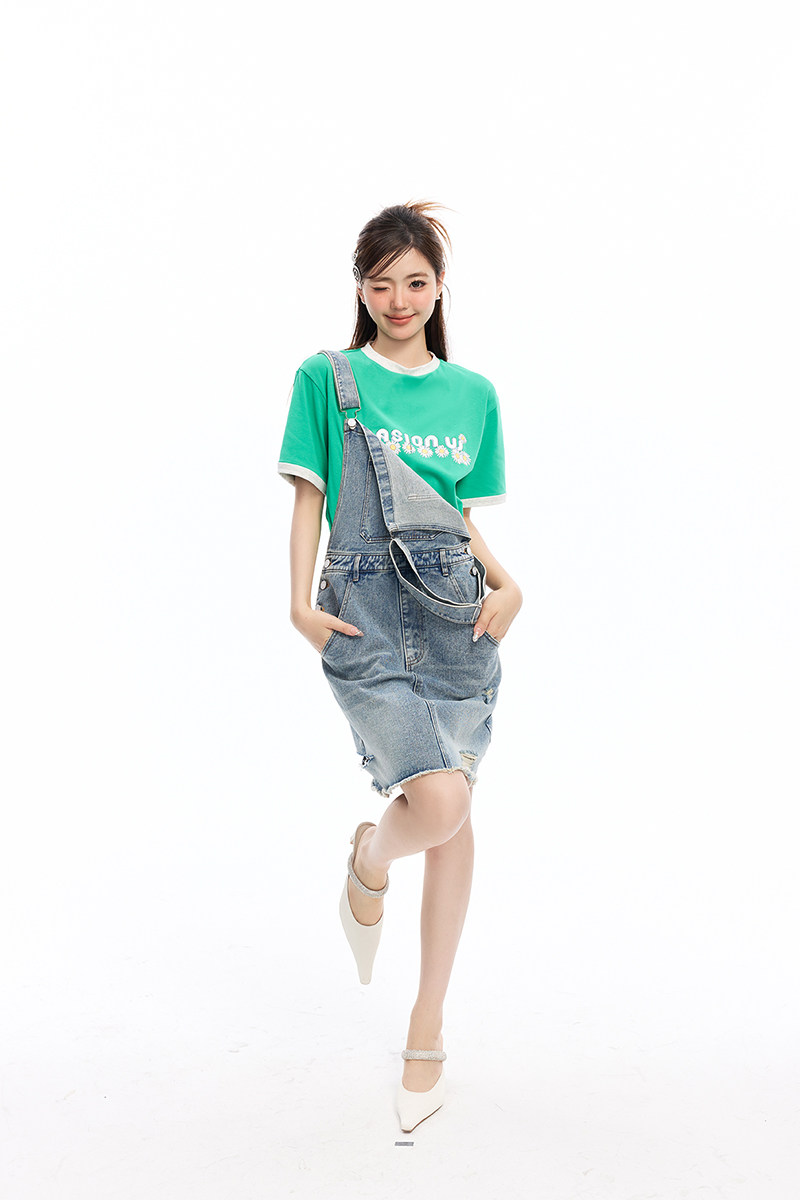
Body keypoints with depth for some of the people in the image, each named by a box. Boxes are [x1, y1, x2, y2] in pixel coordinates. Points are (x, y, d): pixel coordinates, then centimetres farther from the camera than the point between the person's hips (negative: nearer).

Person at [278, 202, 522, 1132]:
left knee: (455, 818, 5)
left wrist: (506, 584, -3)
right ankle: (369, 861, 17)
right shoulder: (325, 379, 5)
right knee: (438, 800, -22)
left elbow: (469, 524, 15)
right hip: (365, 612, -3)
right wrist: (301, 604, -7)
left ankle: (428, 1022, 23)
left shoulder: (473, 394, 14)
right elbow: (307, 501, 4)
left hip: (457, 610, 4)